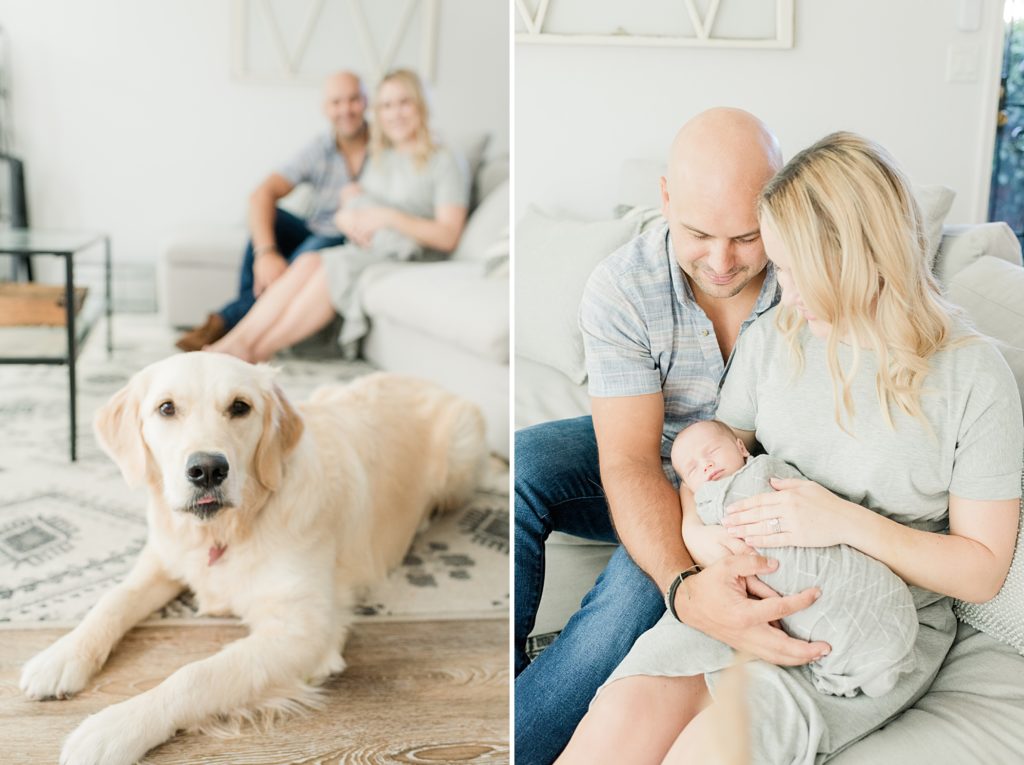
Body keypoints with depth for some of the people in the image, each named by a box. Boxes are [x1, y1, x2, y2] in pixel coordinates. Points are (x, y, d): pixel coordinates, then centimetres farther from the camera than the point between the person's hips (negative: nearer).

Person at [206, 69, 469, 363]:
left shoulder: (444, 163, 0)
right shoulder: (379, 159, 21)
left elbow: (448, 236, -10)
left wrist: (389, 217, -17)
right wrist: (347, 219, -7)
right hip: (362, 251, 6)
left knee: (332, 266, -31)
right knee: (308, 262, -25)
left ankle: (256, 353, -30)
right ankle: (235, 341, -35)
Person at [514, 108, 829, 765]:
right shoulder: (621, 287, -20)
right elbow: (629, 463, -27)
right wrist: (686, 584, -46)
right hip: (654, 474, 2)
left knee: (634, 590, -31)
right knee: (516, 467, -26)